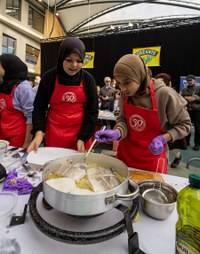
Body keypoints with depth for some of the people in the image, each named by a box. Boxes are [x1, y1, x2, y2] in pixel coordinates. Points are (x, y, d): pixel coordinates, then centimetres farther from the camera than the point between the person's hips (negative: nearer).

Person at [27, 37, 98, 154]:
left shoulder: (88, 79, -4)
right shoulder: (49, 77, -4)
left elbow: (92, 111, -4)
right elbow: (39, 107, 0)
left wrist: (83, 138, -12)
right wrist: (39, 132, -16)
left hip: (81, 135, 0)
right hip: (54, 134, 0)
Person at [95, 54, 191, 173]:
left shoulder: (164, 94, -19)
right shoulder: (125, 93, -8)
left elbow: (184, 124, -8)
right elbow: (123, 119, -1)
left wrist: (163, 139, -22)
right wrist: (117, 133, -22)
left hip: (152, 157, -3)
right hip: (125, 153, 4)